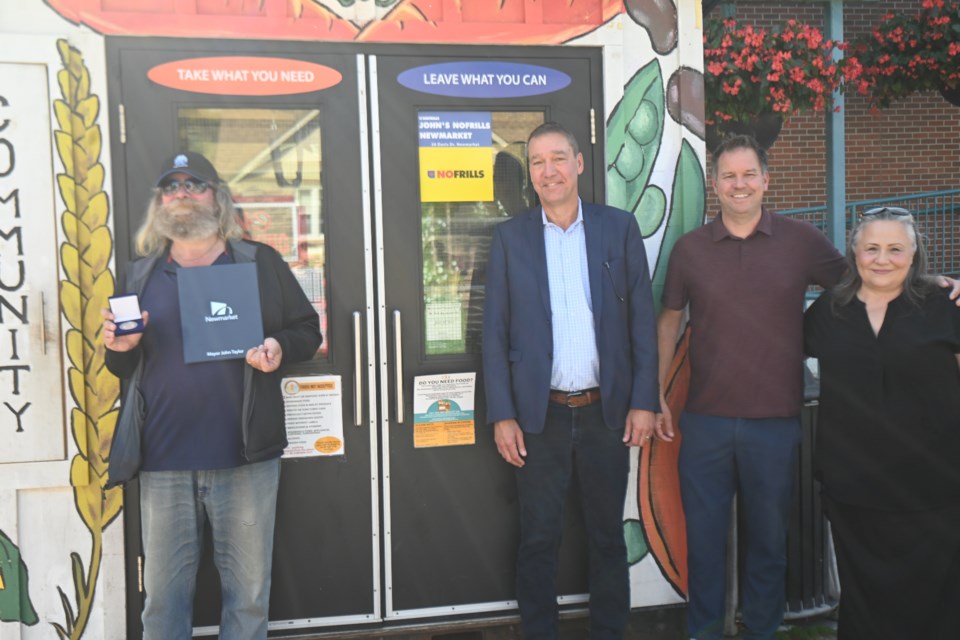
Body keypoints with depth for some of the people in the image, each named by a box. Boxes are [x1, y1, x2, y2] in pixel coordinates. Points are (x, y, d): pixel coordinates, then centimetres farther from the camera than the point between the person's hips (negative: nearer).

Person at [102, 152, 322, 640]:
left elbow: (308, 330, 8)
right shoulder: (141, 274, 13)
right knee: (163, 594, 10)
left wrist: (280, 347, -13)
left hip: (245, 457, -2)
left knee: (248, 590, 8)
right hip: (163, 463, 2)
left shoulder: (260, 263, 6)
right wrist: (119, 349, -5)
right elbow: (123, 369, 18)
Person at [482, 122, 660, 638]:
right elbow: (494, 332, 1)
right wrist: (502, 416, -4)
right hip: (540, 415, 0)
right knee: (538, 541, 9)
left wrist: (643, 402, -3)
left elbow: (642, 320, 2)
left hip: (606, 411, 1)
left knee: (608, 537, 13)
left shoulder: (619, 228, 2)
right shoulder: (510, 236, 2)